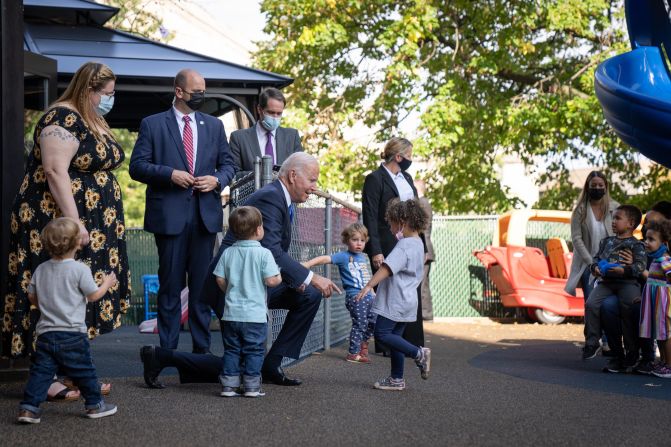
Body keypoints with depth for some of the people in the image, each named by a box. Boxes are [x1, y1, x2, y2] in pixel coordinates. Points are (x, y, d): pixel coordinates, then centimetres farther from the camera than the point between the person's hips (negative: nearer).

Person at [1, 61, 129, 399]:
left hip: (93, 229, 10)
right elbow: (55, 172, -23)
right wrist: (73, 222, -27)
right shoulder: (62, 119, -14)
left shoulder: (94, 123, 17)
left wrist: (106, 225, 20)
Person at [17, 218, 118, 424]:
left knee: (40, 372, 5)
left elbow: (32, 298, 12)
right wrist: (107, 284, 13)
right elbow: (93, 295, -5)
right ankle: (95, 405, 18)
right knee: (84, 370, 9)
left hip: (45, 333, 4)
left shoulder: (41, 269, 6)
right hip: (72, 334, -4)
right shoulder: (80, 269, -10)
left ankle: (28, 407, -2)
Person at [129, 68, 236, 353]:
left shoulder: (214, 126, 14)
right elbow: (137, 166, -2)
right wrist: (170, 174, -15)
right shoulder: (152, 124, 3)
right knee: (170, 284, 2)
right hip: (169, 216, -3)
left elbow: (228, 164, 17)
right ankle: (168, 348, 8)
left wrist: (217, 180, -5)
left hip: (205, 215, 3)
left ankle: (202, 347, 13)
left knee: (203, 284, 6)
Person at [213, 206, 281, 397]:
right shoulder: (263, 253, -11)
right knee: (254, 351, 5)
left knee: (231, 350, 12)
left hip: (231, 313, 4)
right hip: (255, 314, -4)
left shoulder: (228, 253, 2)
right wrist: (279, 276, 6)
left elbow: (220, 279, 3)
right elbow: (271, 280, -16)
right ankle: (252, 386, 3)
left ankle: (229, 385, 10)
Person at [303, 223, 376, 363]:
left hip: (368, 296, 7)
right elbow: (325, 259, -19)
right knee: (359, 324, -7)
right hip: (354, 297, -7)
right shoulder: (343, 256, -7)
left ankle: (363, 342, 34)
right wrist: (307, 264, -31)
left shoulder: (363, 257, 15)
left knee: (374, 321, 12)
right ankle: (353, 354, 2)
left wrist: (372, 292, 28)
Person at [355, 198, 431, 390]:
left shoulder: (404, 246, -17)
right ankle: (397, 379, 14)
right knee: (394, 336, 12)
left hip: (396, 301, -10)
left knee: (381, 333, -10)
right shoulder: (418, 243, 14)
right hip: (407, 301, 10)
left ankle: (418, 353, -10)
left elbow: (386, 268, -28)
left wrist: (369, 286, -32)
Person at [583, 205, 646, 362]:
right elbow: (596, 258, 23)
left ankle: (632, 349, -11)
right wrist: (595, 268, -1)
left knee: (628, 308, -26)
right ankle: (592, 342, -7)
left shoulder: (636, 244, 2)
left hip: (627, 283, -5)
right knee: (591, 304, -18)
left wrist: (623, 270, -24)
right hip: (606, 282, 5)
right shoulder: (606, 241, 22)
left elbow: (640, 266, -8)